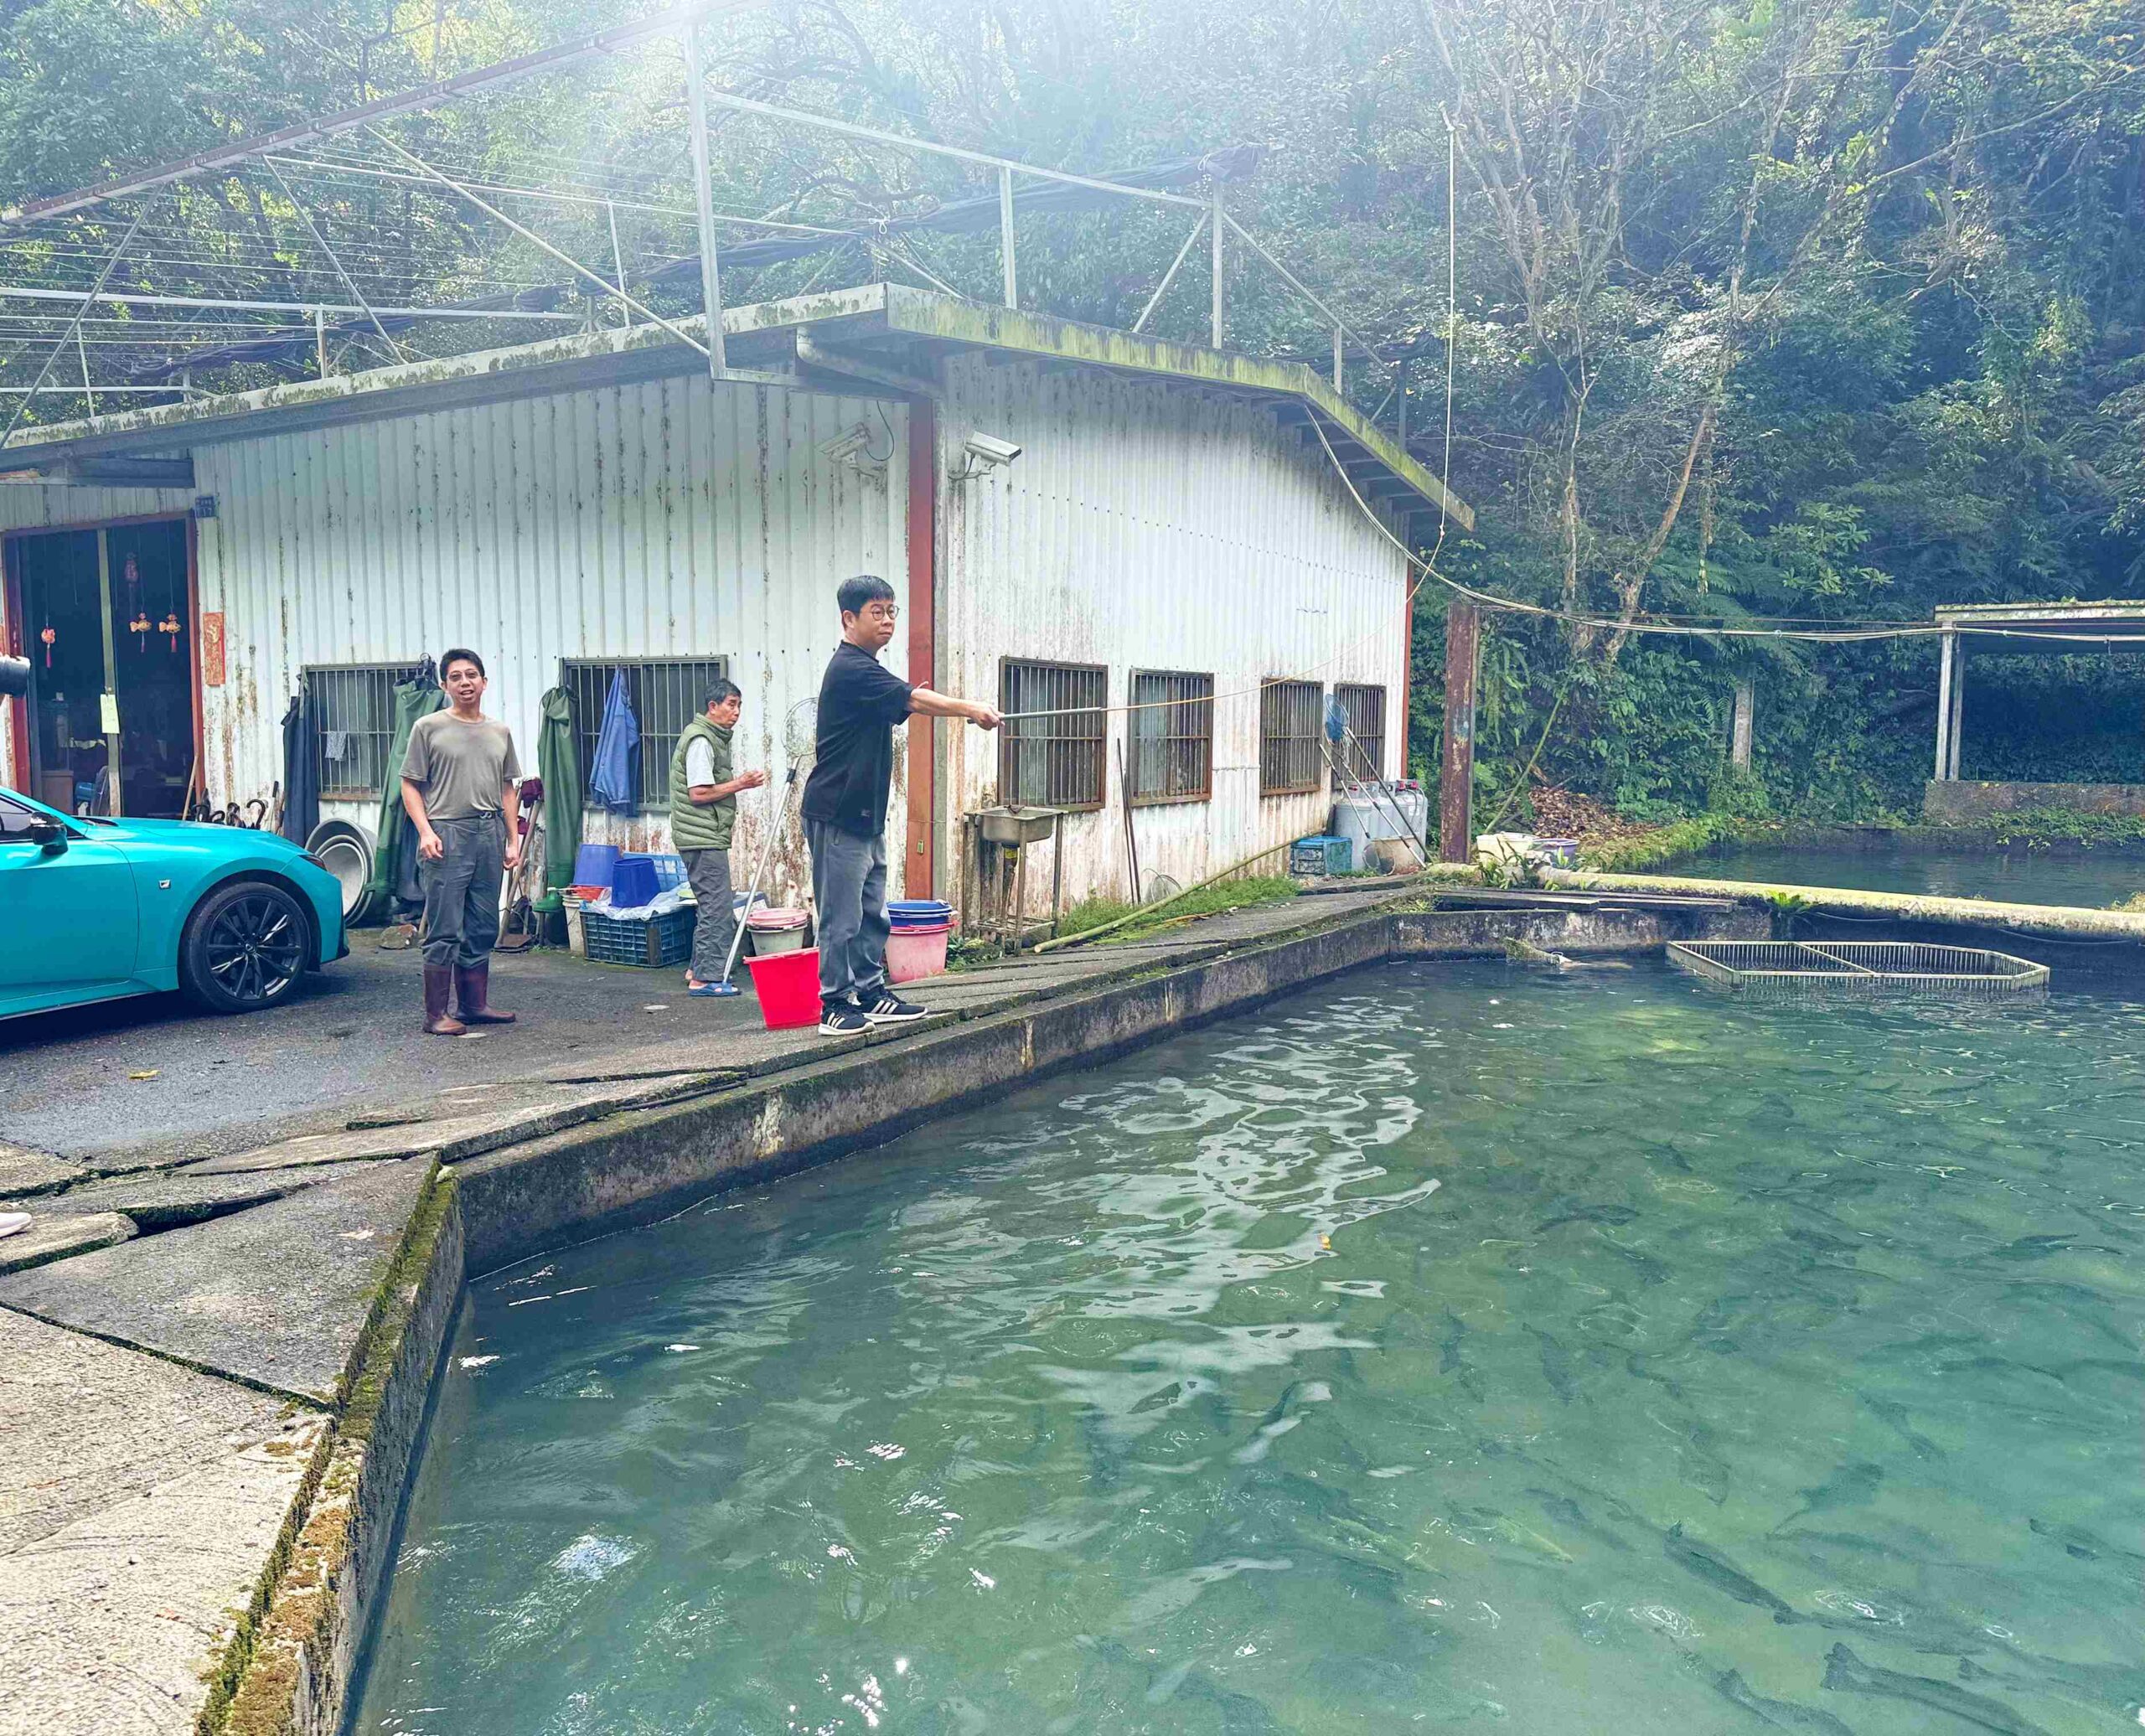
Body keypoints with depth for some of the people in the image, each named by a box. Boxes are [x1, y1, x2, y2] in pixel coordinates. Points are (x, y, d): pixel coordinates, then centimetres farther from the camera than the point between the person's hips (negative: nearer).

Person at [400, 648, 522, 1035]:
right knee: (445, 931, -6)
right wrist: (425, 831, -13)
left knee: (482, 929, 10)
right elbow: (410, 785, -1)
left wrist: (513, 840, 11)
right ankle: (436, 1014, 0)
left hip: (490, 834, 5)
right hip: (447, 833, -5)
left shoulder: (500, 733, 14)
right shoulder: (429, 728, 0)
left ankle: (475, 1004, 19)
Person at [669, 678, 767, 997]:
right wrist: (739, 784, -16)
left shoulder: (713, 737, 18)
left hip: (707, 836, 11)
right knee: (717, 906, -9)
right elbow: (698, 793, -21)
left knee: (714, 905, 16)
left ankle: (699, 969, 23)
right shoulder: (701, 740, -15)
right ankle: (705, 978, -7)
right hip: (703, 839, -11)